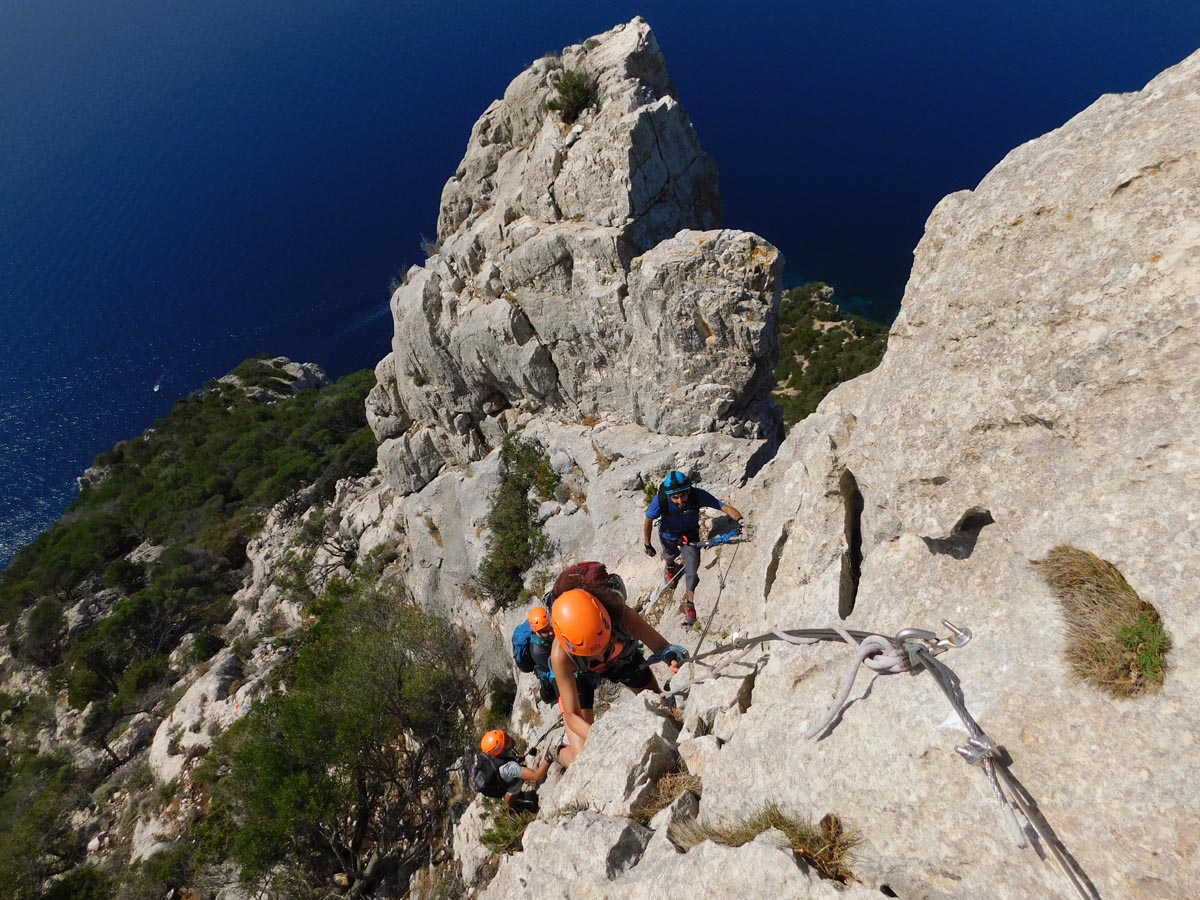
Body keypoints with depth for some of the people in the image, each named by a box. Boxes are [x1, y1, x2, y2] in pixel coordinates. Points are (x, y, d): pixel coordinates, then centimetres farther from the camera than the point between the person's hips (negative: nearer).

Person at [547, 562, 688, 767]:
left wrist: (677, 660, -52)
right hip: (579, 673, -2)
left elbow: (661, 646, -30)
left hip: (623, 656, 2)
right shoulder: (560, 656, -40)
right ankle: (562, 752, 27)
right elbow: (572, 716, -31)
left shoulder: (620, 615, -41)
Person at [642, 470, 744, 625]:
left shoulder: (697, 495, -38)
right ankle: (670, 567, 69)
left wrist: (739, 519, -57)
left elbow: (725, 507, -38)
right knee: (670, 555, 30)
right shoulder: (660, 500, -39)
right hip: (669, 535, 1)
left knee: (692, 570, -4)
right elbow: (648, 521, -21)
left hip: (690, 535, 0)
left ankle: (689, 603, 24)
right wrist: (647, 545, -12)